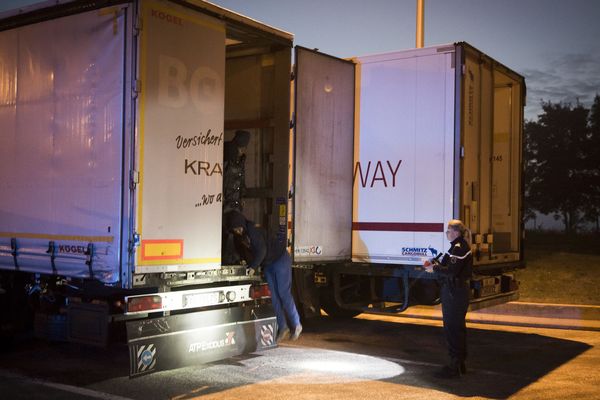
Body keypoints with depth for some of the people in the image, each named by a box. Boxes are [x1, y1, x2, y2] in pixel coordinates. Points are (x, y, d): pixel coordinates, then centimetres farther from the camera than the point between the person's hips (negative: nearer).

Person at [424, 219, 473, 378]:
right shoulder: (460, 246, 14)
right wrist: (436, 264, 7)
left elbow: (451, 271, -24)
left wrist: (434, 268, -13)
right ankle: (460, 364, 27)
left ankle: (455, 366, -1)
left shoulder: (458, 248, -17)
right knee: (458, 327, 17)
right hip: (458, 291, 11)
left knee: (452, 328, -6)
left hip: (454, 293, -11)